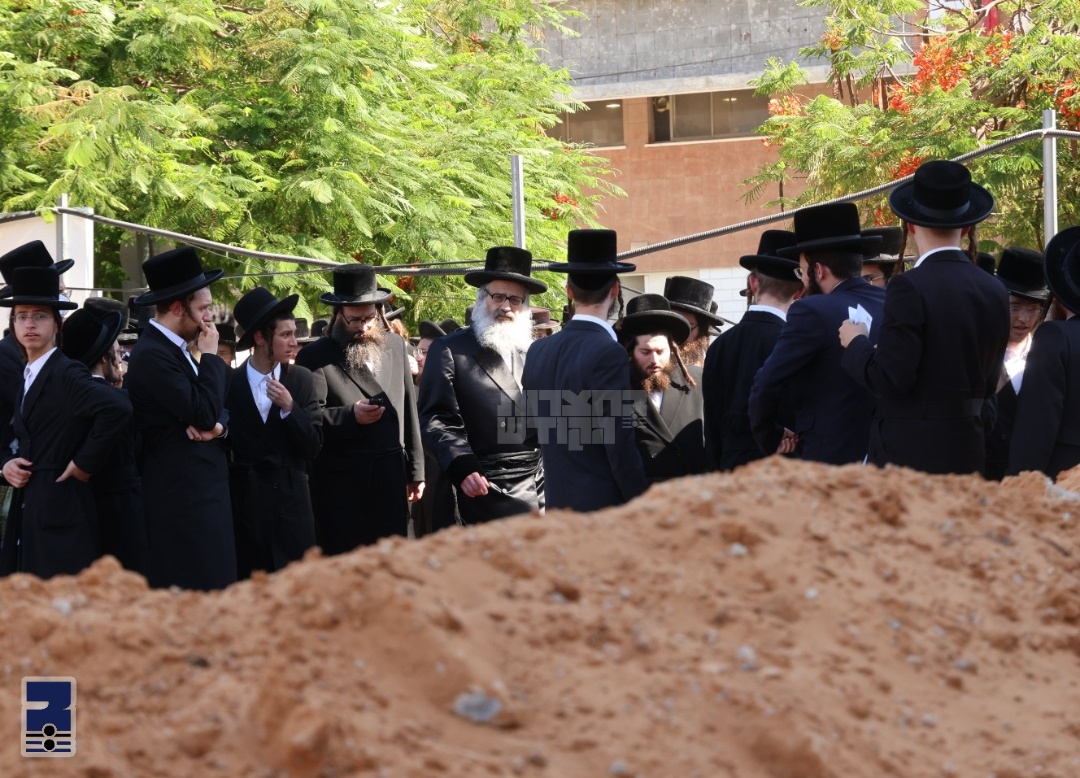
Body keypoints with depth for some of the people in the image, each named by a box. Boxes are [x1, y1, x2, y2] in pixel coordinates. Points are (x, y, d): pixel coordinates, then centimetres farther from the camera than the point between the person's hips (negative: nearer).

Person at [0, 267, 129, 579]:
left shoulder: (67, 373, -10)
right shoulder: (27, 377, 17)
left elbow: (117, 408, -26)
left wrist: (85, 463, -18)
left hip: (60, 509, -9)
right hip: (27, 509, 9)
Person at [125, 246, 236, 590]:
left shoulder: (176, 349, 14)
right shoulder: (152, 356, -16)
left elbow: (212, 408, 16)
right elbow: (204, 414, -20)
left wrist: (218, 424, -7)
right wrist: (210, 355, -9)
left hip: (201, 491, 10)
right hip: (183, 497, -10)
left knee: (211, 595, 9)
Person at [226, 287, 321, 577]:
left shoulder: (301, 379, 2)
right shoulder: (230, 383, -1)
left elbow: (313, 447, -1)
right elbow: (224, 442, 4)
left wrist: (290, 408, -13)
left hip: (291, 502, 1)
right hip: (245, 502, -1)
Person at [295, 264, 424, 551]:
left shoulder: (395, 346, 13)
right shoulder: (314, 357, -1)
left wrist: (415, 470, 17)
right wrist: (351, 416, -23)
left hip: (390, 480, 4)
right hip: (340, 482, -4)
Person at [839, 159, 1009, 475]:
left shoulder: (910, 287, -13)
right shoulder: (995, 292, 7)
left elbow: (890, 380, -15)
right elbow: (988, 385, 13)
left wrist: (856, 344, 2)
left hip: (908, 452, -7)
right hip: (967, 452, 7)